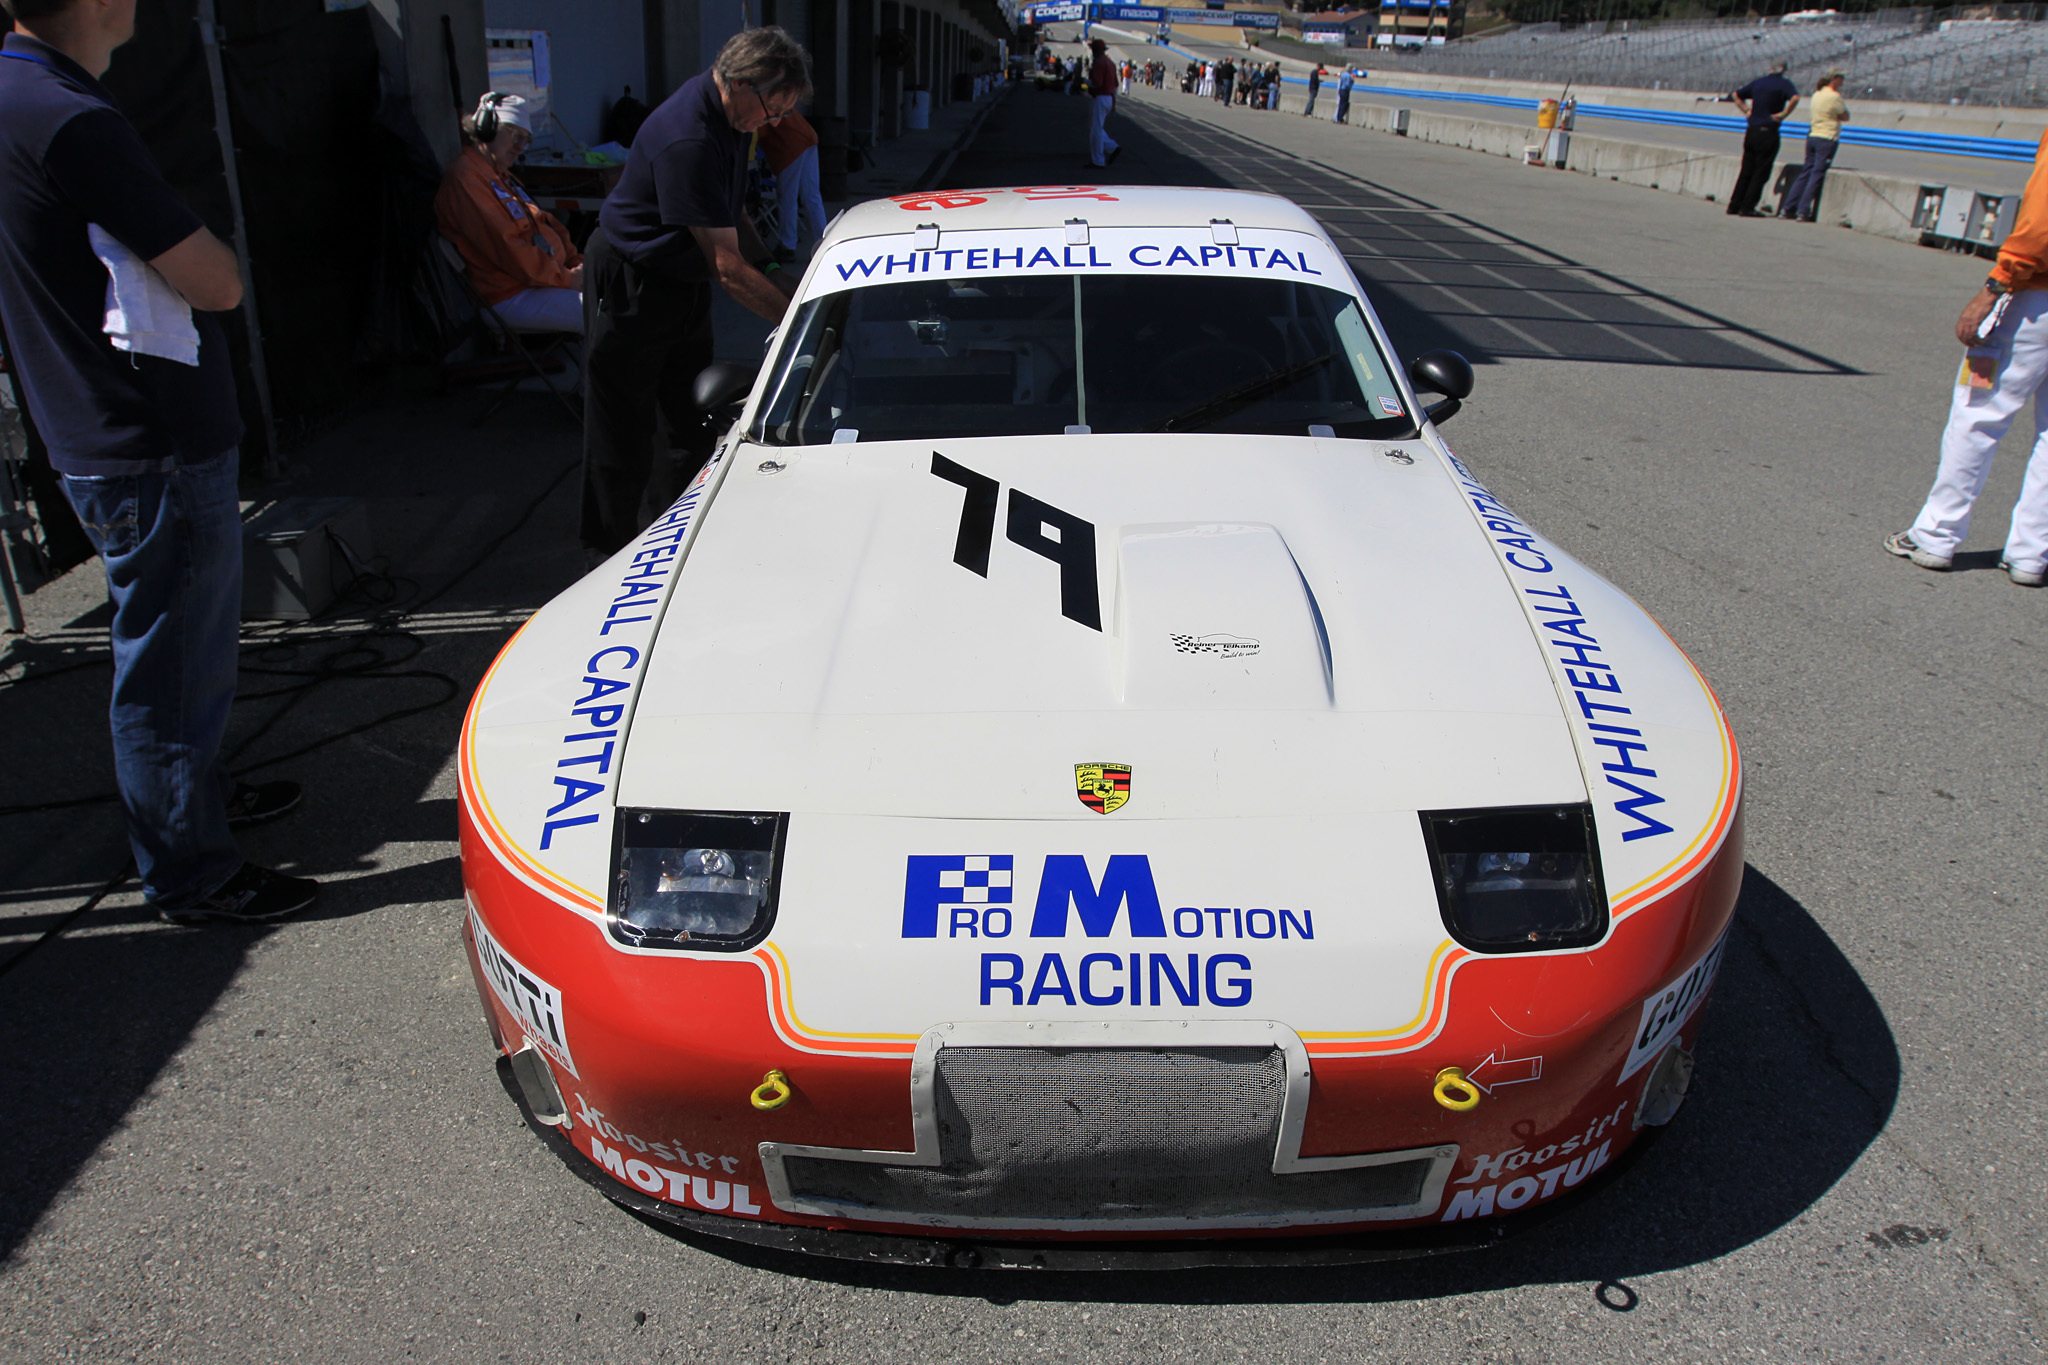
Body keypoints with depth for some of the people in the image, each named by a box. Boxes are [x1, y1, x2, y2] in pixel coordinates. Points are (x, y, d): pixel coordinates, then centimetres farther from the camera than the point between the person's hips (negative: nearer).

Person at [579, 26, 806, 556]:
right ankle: (613, 555, 13)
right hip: (630, 287, -9)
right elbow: (727, 267, -31)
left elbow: (731, 212, 15)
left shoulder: (724, 114, -1)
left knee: (699, 423, 9)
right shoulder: (688, 140, -31)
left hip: (684, 280, 9)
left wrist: (771, 269, 4)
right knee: (624, 435, 1)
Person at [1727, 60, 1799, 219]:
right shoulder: (1784, 84, -6)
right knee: (1761, 173, 0)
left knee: (1746, 171, 12)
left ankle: (1734, 206, 11)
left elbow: (1737, 95, 21)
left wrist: (1747, 111, 16)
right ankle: (1747, 208, -3)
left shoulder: (1758, 82, 12)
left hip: (1751, 132, 6)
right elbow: (1795, 98, -25)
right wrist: (1784, 114, -15)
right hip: (1768, 133, -6)